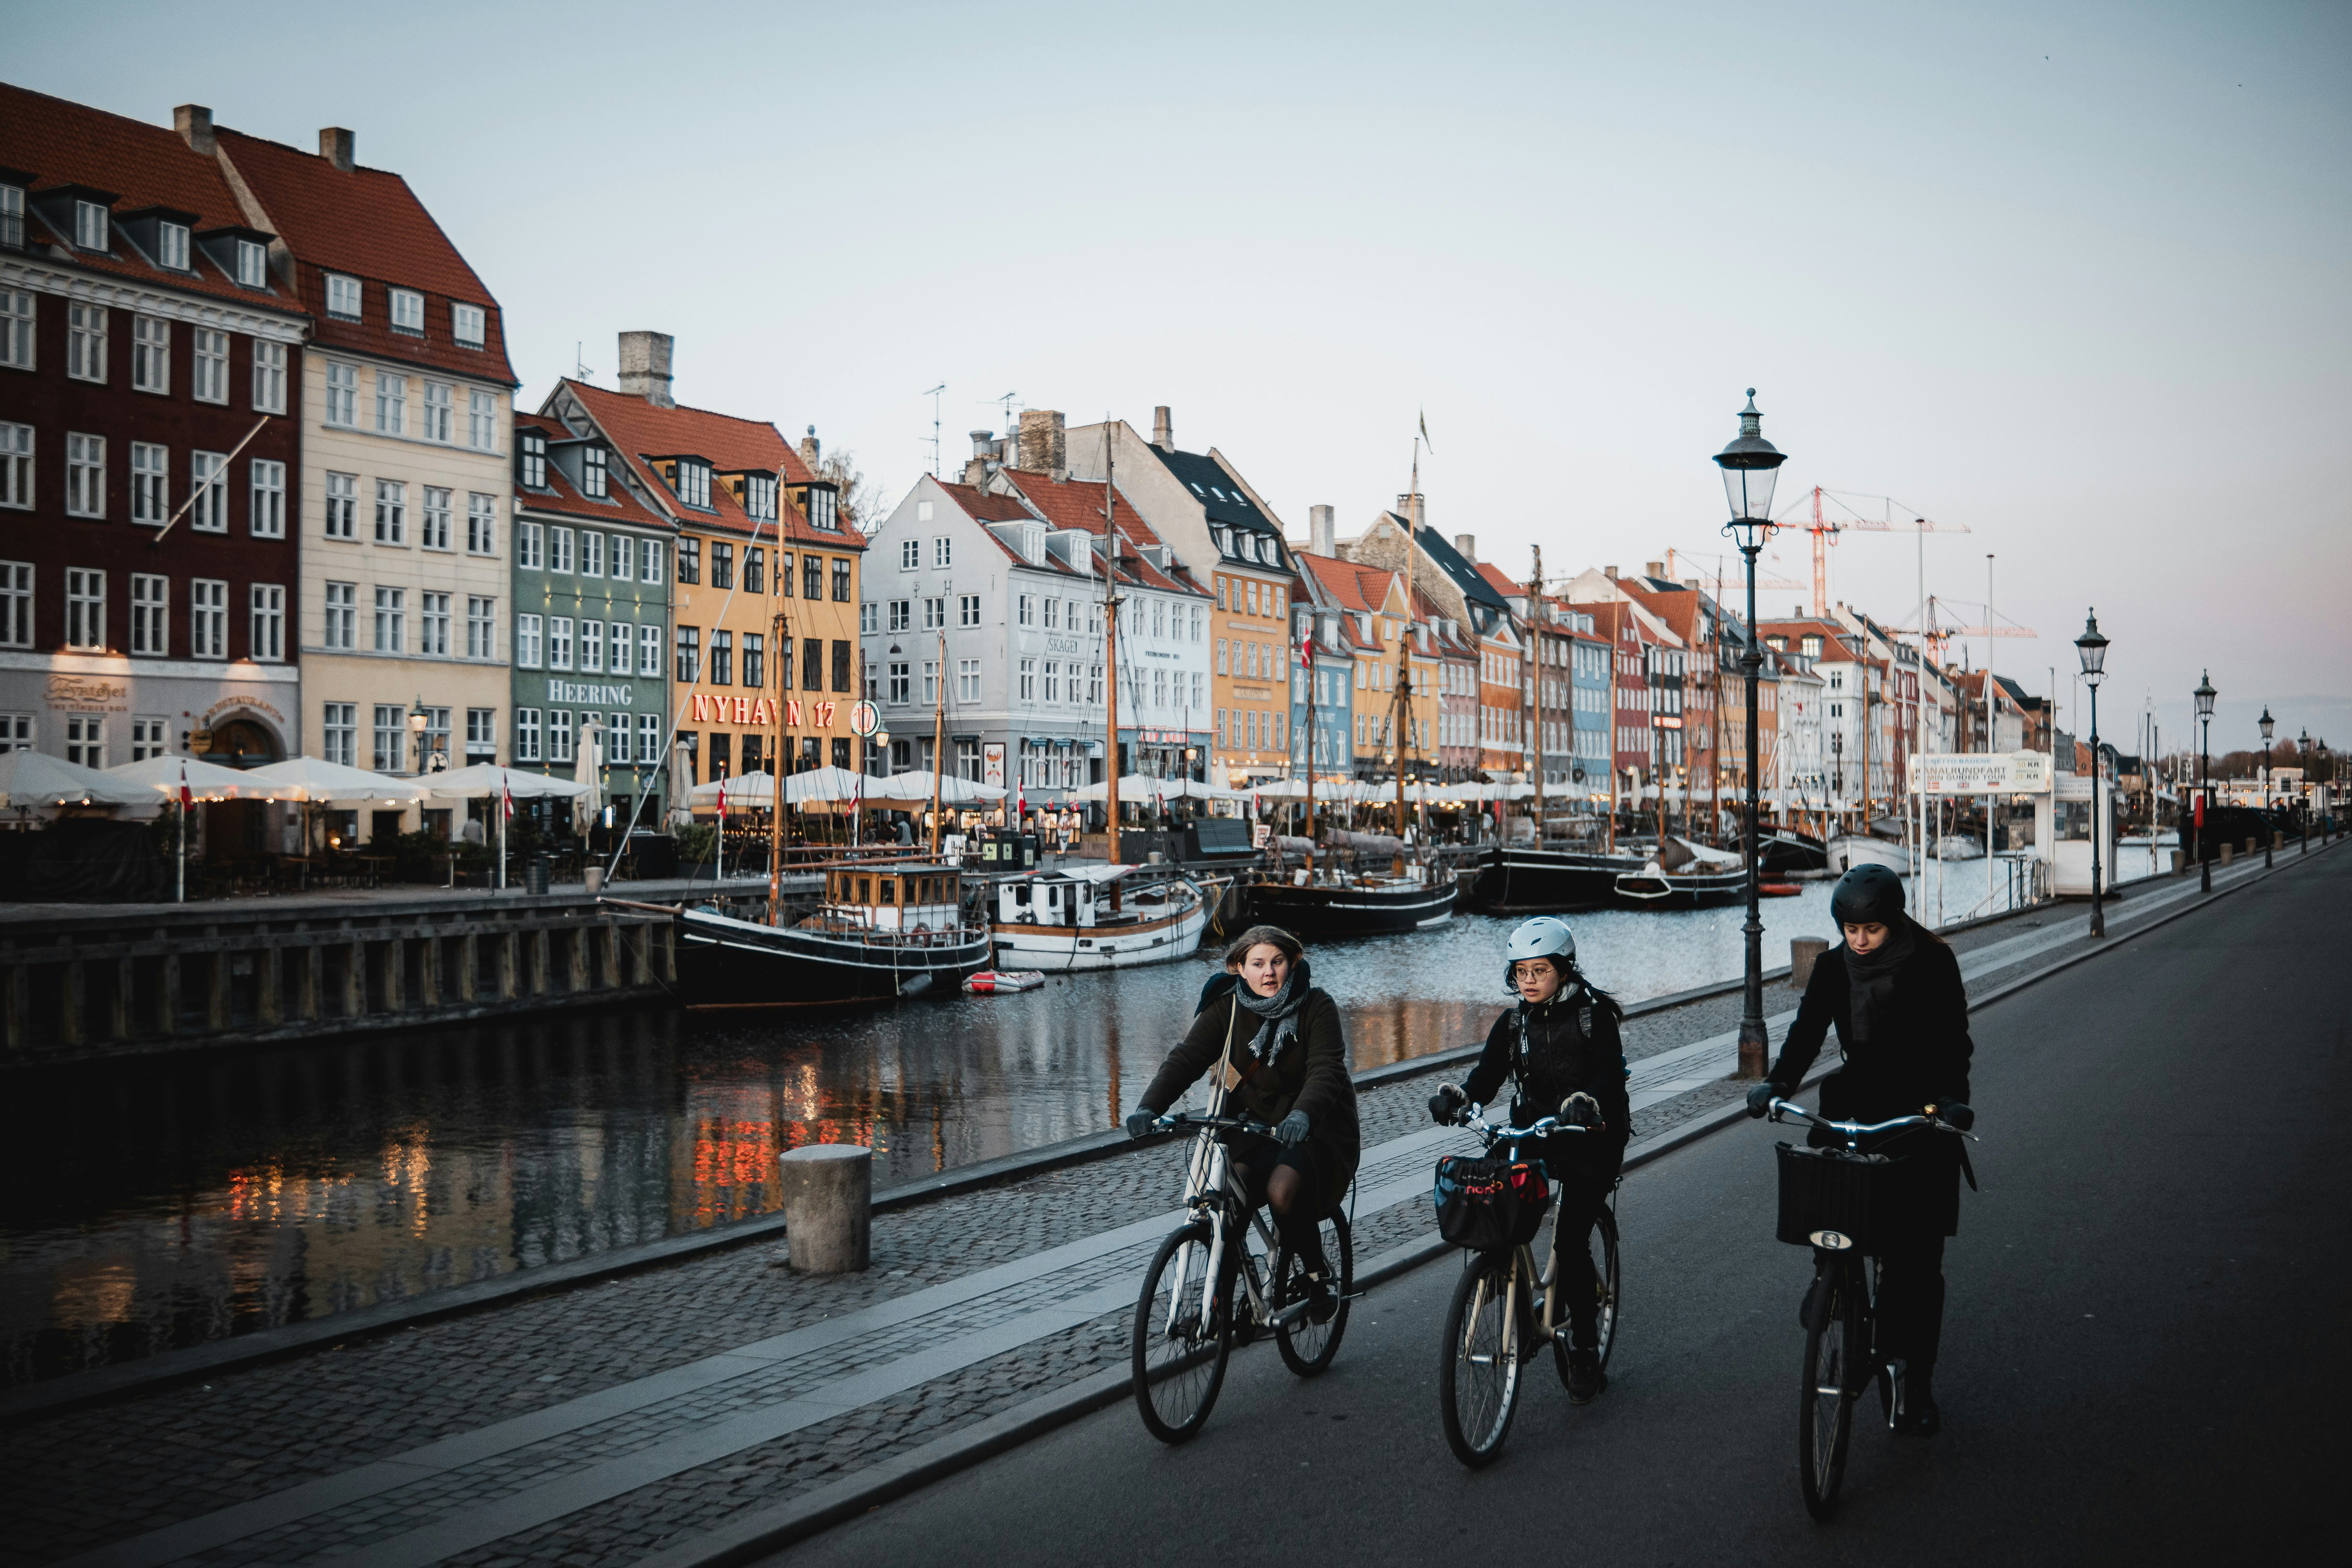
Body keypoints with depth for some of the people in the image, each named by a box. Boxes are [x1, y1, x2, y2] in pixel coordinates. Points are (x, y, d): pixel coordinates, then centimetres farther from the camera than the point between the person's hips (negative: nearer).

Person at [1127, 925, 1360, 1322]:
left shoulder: (1317, 1007, -11)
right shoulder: (1227, 1010, -3)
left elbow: (1326, 1069, -26)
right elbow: (1185, 1059, -14)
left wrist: (1303, 1114, -47)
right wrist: (1149, 1108, -33)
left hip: (1313, 1128, -3)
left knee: (1283, 1191, -31)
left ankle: (1319, 1274, -3)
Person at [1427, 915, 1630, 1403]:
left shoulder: (1594, 1014, -7)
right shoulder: (1514, 1022, 5)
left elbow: (1610, 1074, -22)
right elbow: (1487, 1075, -7)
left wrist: (1585, 1102, -44)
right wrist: (1457, 1096, -30)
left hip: (1592, 1139, -4)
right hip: (1535, 1134, 4)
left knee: (1571, 1243, -14)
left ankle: (1585, 1354, 1)